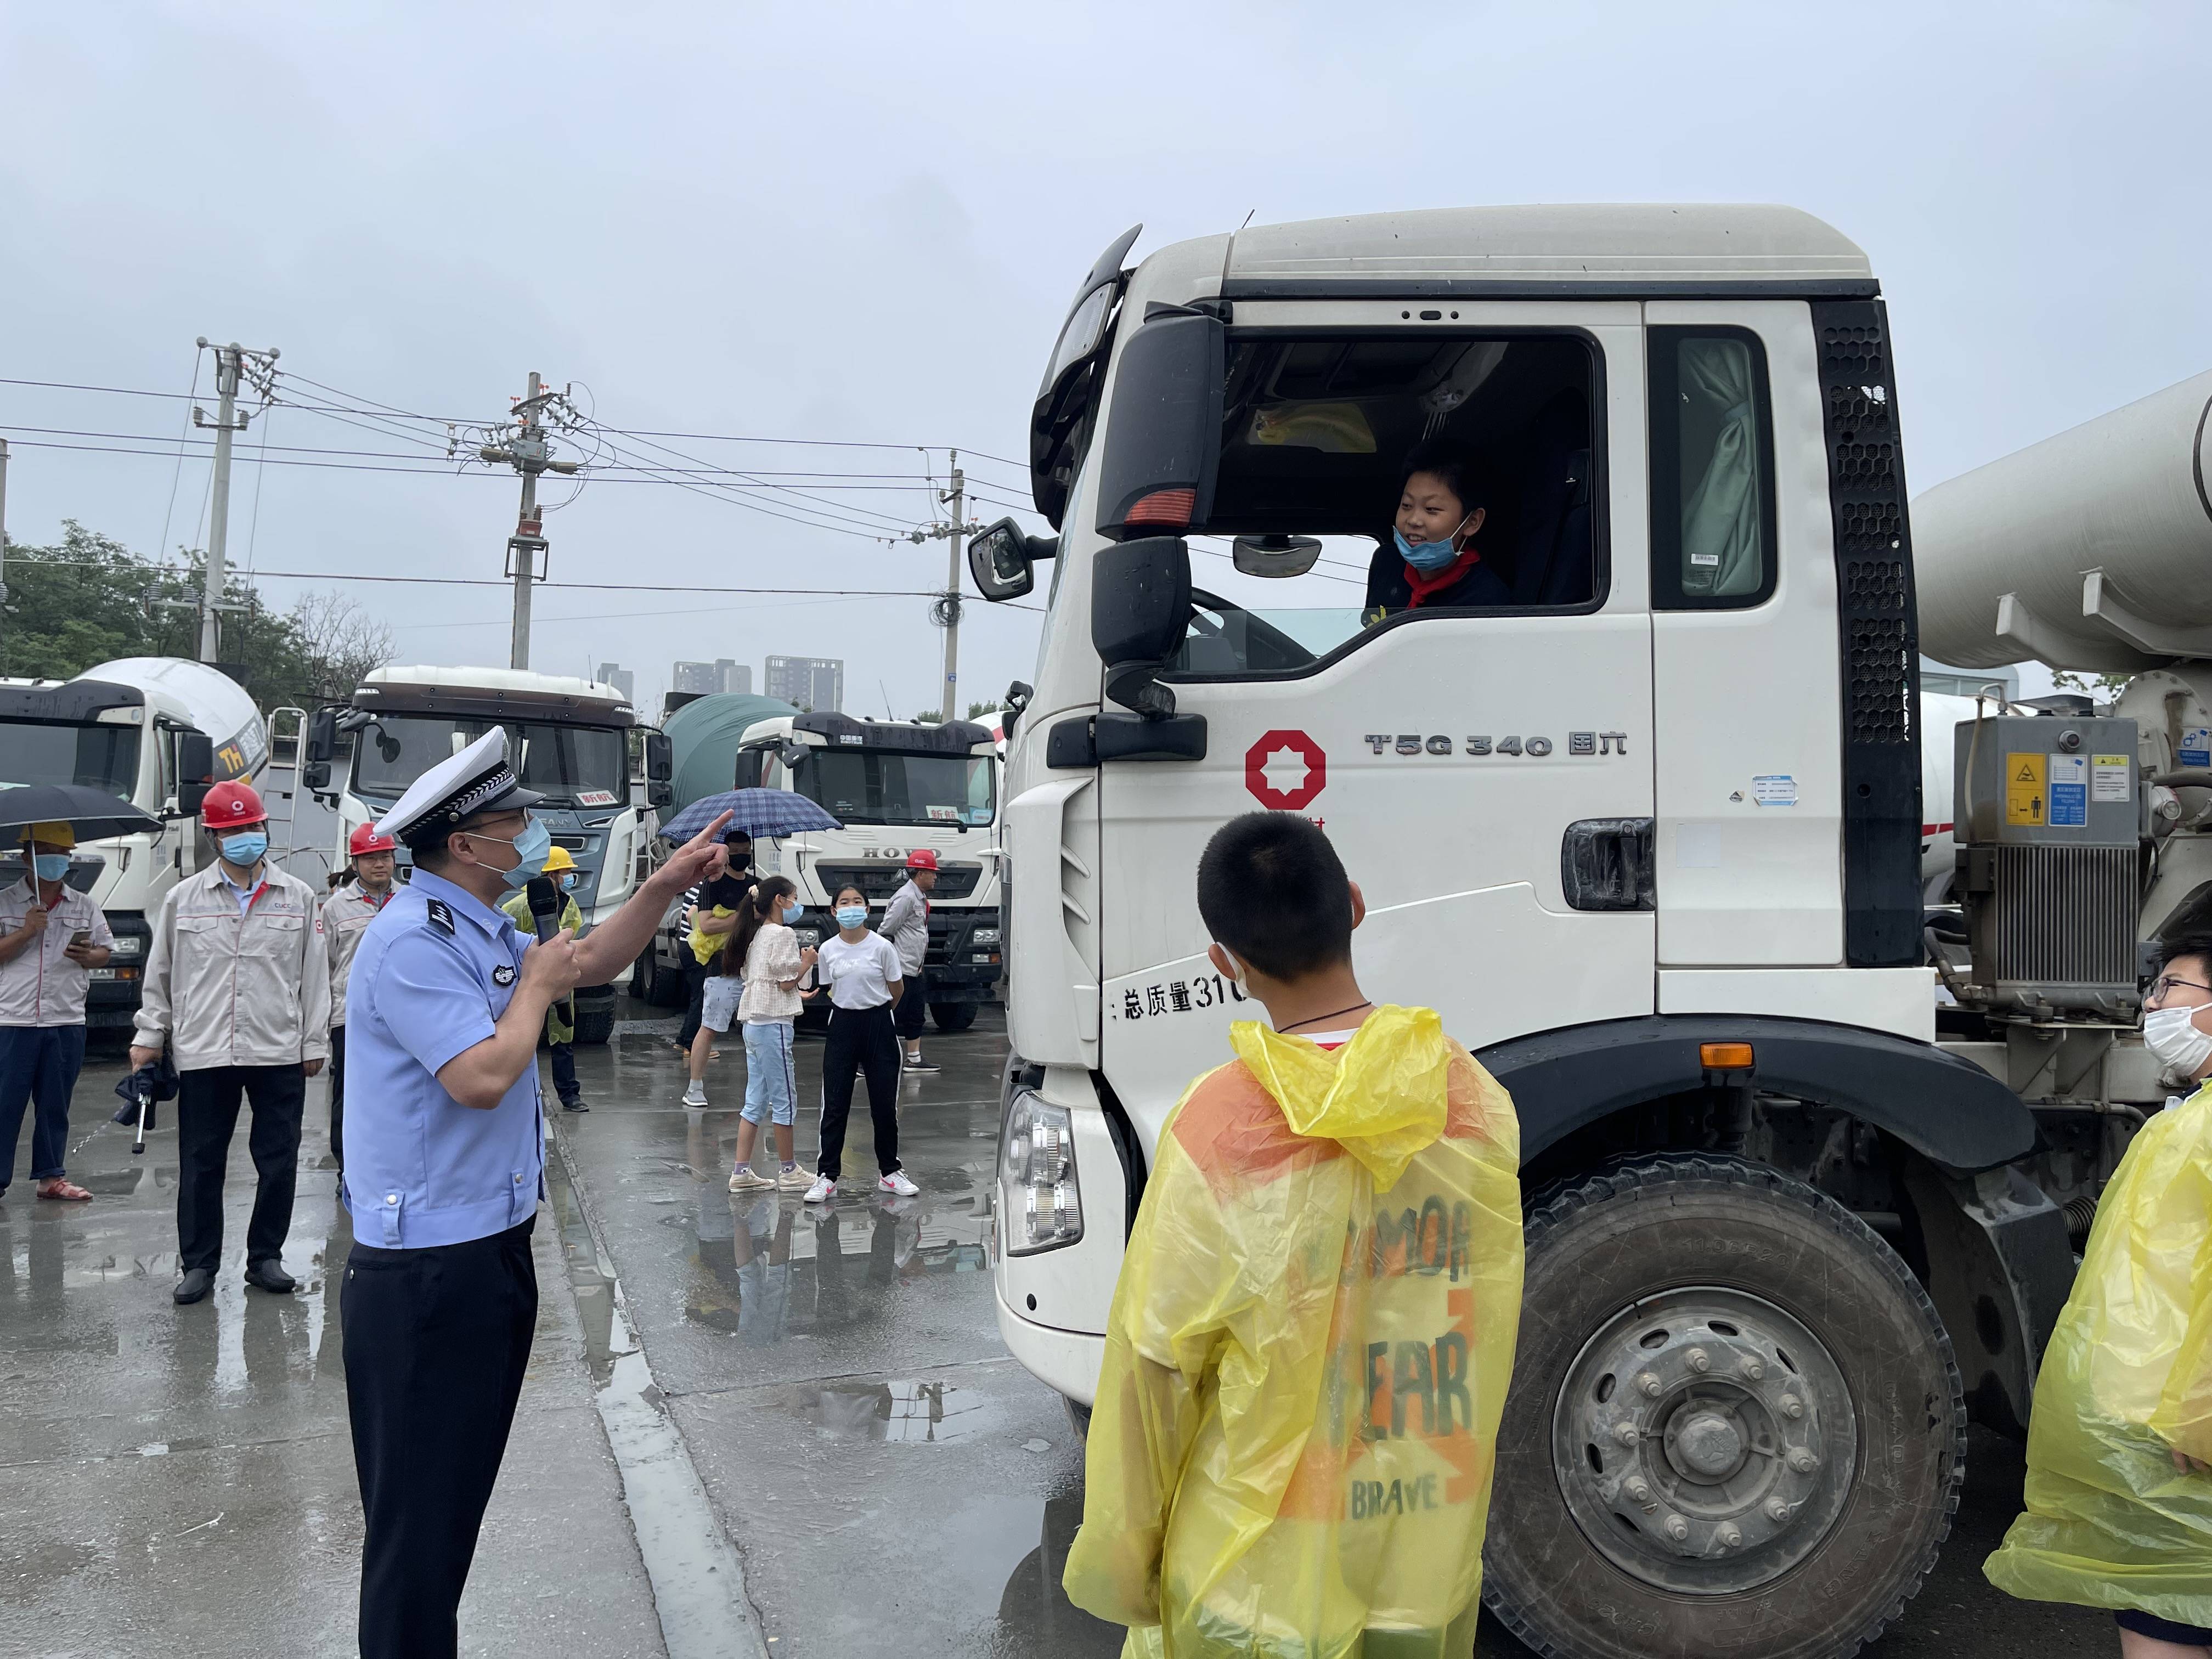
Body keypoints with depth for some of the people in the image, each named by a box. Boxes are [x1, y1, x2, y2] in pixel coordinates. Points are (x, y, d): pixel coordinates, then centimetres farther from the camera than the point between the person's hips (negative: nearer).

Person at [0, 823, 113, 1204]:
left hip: (66, 1023, 3)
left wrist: (87, 956, -8)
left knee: (55, 1107, 10)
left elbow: (105, 952, 12)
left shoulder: (84, 906, 10)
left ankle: (51, 1176, 17)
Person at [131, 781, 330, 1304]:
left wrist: (314, 1042, 5)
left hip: (280, 1055, 0)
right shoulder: (183, 899, 6)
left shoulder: (299, 898, 5)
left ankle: (265, 1258, 20)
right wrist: (150, 1036, 7)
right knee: (200, 1165, 6)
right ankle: (199, 1265, 19)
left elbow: (314, 976, 6)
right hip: (203, 1055, 0)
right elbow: (159, 975, 11)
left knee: (279, 1163, 6)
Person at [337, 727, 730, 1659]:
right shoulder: (413, 942, -20)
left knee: (459, 1495, 20)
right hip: (427, 1272, -10)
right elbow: (483, 1077, -29)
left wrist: (663, 889, 10)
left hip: (491, 1251, 10)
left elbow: (591, 964, 22)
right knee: (419, 1513, 1)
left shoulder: (483, 933, 10)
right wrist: (535, 986, -13)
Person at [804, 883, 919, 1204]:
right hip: (843, 1024, 1)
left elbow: (896, 992, 3)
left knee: (884, 1104, 6)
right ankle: (827, 1177, 6)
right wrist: (850, 1005, 9)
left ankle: (889, 1172, 20)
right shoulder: (828, 950, 0)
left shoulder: (881, 947, -7)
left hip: (878, 1024, -1)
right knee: (835, 1105, 0)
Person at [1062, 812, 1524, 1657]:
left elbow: (1150, 1368, -13)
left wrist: (1119, 1567, -1)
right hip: (1434, 1578, 3)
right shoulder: (1479, 1098, -9)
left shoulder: (1218, 1126, -21)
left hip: (1262, 1589, -3)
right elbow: (1490, 1341, 3)